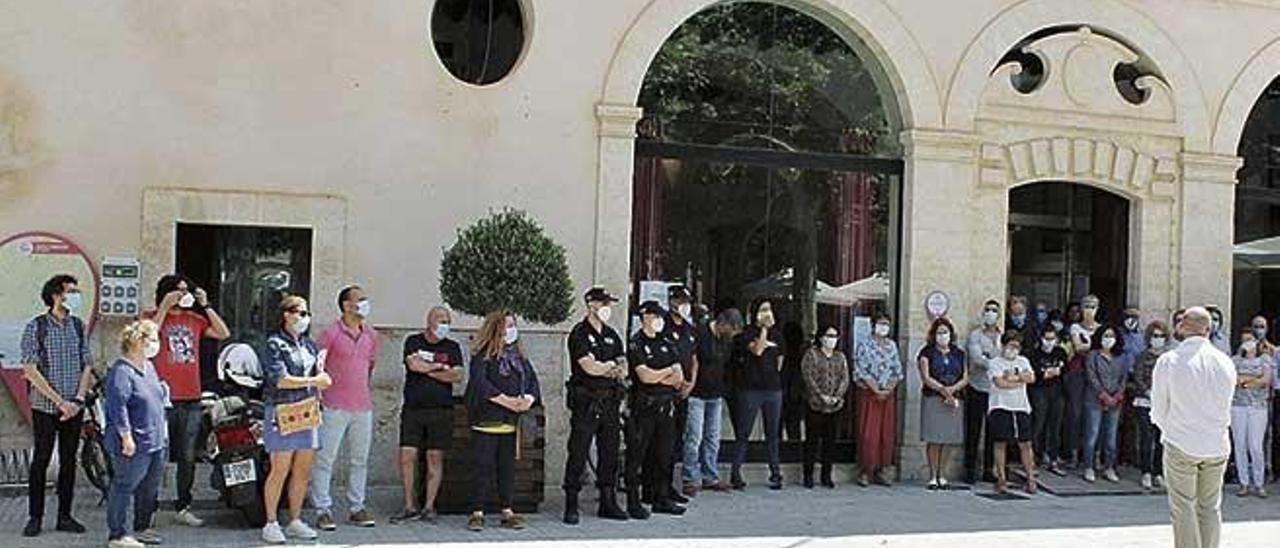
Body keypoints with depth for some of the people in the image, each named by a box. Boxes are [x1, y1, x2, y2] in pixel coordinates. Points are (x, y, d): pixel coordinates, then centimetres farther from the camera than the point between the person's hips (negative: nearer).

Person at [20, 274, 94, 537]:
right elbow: (31, 371, -11)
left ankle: (65, 516, 15)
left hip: (74, 407, 4)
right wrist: (60, 401, -14)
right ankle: (35, 517, 12)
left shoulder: (79, 325, 6)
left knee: (69, 461, 7)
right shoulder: (36, 326, -6)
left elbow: (86, 366, 8)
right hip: (45, 406, -4)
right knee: (41, 460, 2)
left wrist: (78, 399, -5)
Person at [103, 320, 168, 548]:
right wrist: (126, 437, -23)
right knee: (124, 487, -2)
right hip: (134, 446, -10)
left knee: (150, 488, 17)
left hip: (156, 442, 10)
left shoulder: (149, 367, 14)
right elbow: (117, 407, -22)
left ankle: (143, 528, 30)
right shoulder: (121, 371, -17)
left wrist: (163, 430, 21)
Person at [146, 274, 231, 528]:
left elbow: (223, 333, 4)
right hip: (163, 399, -5)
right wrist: (165, 307, -16)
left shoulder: (195, 319, 13)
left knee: (188, 458, 11)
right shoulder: (152, 317, 1)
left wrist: (206, 306, 1)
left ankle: (183, 507, 21)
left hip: (191, 399, 5)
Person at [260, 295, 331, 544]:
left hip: (308, 411, 6)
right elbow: (280, 380, -15)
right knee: (280, 470, -4)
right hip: (282, 412, -6)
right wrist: (313, 381, -16)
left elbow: (321, 377, 23)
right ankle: (271, 524, 5)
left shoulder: (309, 344, 15)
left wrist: (321, 370, 0)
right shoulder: (274, 344, -5)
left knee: (304, 471, 8)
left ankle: (295, 521, 18)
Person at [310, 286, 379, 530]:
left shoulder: (371, 335, 10)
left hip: (363, 407, 6)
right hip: (335, 407, -6)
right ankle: (323, 510, 3)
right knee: (325, 459, -2)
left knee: (359, 460, 11)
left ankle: (356, 508, 20)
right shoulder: (331, 334, -8)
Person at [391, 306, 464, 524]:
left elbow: (457, 376, -4)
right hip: (412, 409, 0)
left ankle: (429, 506, 9)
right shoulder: (413, 342, 7)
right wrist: (440, 366, -3)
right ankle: (410, 506, 6)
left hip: (441, 410, 1)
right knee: (407, 457, -4)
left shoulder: (452, 347, 9)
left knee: (435, 458, 1)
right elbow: (414, 364, -11)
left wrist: (426, 370, -6)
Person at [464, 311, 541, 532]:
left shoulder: (520, 356, 16)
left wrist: (529, 398, -8)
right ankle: (477, 513, 2)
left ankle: (507, 511, 15)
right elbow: (479, 383, -16)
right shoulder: (484, 356, -5)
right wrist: (506, 401, -18)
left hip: (511, 421, 6)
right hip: (487, 420, -6)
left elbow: (532, 380, 13)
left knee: (507, 466, 9)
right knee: (483, 465, -3)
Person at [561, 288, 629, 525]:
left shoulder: (611, 335, 15)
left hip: (610, 402, 6)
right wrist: (613, 366, -3)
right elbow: (589, 366, -17)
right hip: (586, 403, -6)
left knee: (610, 454, 9)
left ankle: (608, 503, 18)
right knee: (578, 455, -3)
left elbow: (623, 368, 7)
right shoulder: (579, 334, -6)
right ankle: (571, 506, 3)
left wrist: (604, 368, -13)